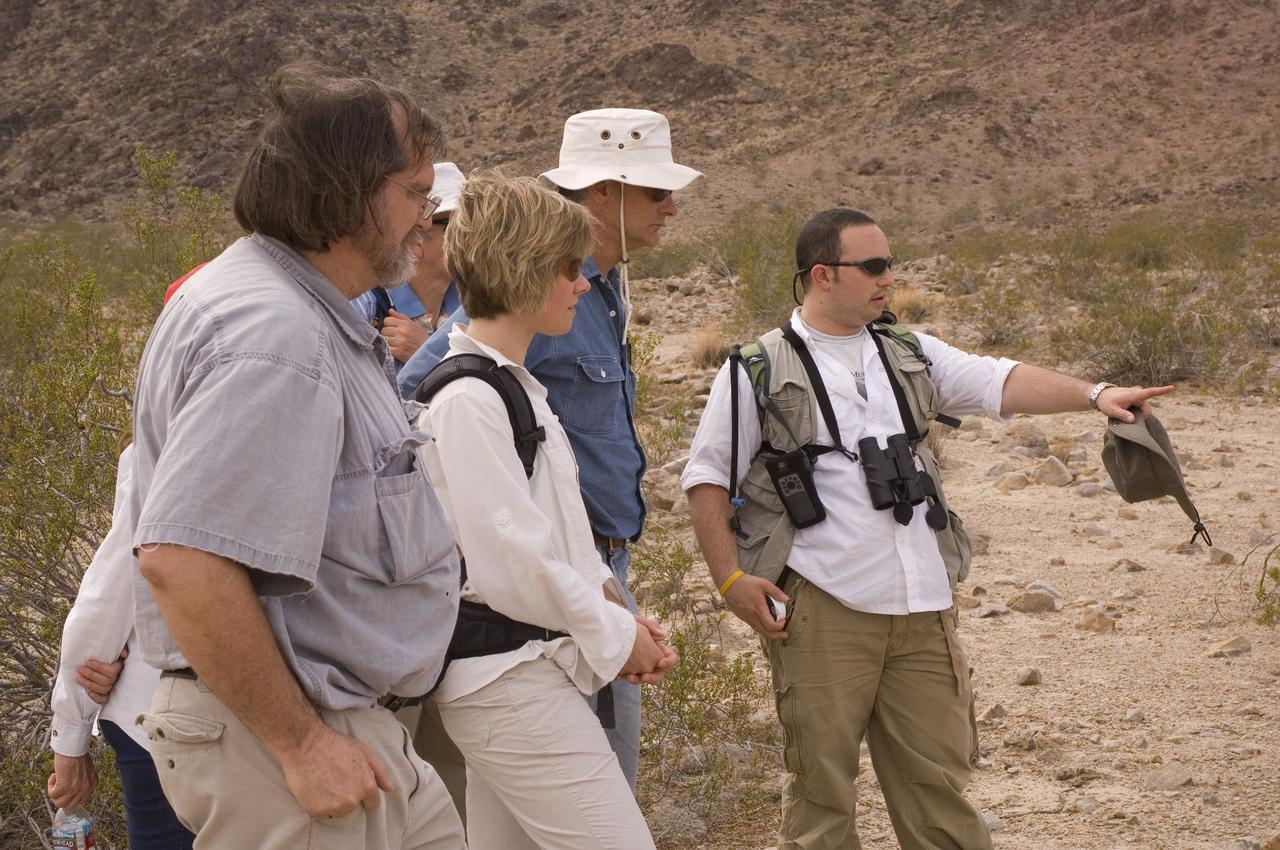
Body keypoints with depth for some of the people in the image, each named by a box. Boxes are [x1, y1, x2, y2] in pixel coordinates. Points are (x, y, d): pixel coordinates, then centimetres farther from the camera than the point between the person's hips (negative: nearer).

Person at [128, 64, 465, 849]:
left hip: (339, 719, 10)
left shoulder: (303, 312, 10)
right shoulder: (274, 335, -23)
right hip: (275, 735, -10)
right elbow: (181, 559, -30)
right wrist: (299, 744, -24)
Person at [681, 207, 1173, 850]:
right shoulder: (757, 373, 1)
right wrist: (730, 579, -6)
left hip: (921, 605, 4)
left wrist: (1093, 394, -10)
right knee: (821, 778, 2)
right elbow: (707, 477, 3)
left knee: (937, 770, 9)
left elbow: (1000, 382, 5)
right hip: (822, 609, -4)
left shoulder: (910, 356, 14)